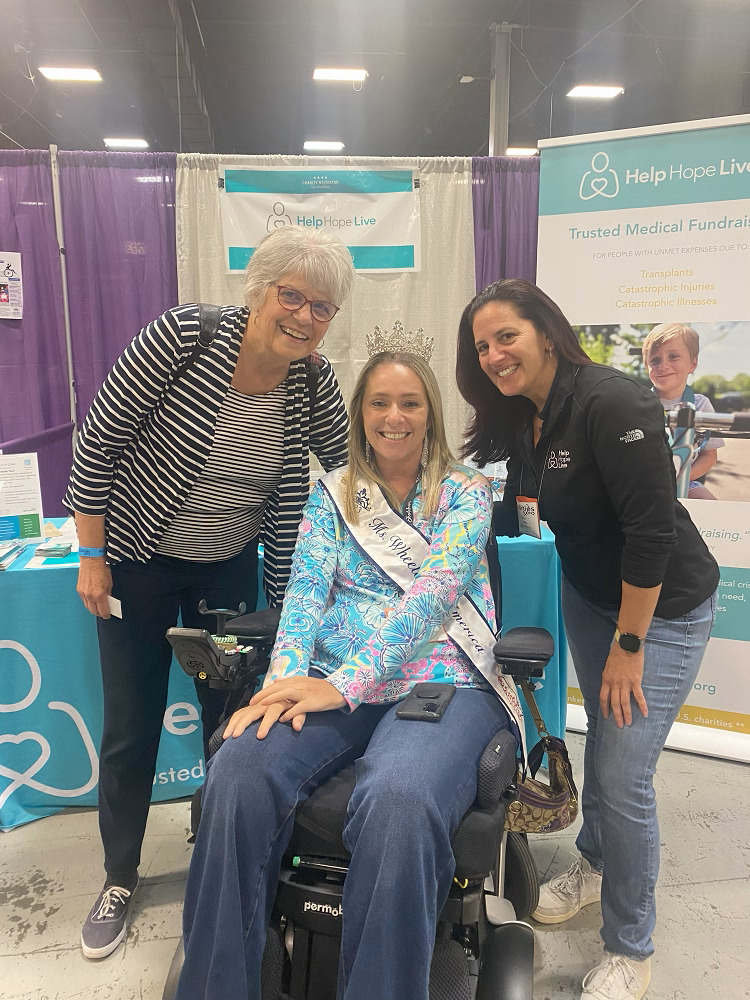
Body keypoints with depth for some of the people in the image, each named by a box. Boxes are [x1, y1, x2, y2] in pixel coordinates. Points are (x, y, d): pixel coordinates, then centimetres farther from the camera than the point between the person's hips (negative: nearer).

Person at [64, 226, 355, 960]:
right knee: (130, 727, 9)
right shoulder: (180, 337, -23)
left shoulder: (310, 378, -10)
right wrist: (92, 555, -12)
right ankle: (119, 877, 34)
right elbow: (98, 443, -16)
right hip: (138, 562, -3)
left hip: (229, 568, 3)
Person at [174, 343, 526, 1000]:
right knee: (238, 771, -27)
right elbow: (307, 589, 5)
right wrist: (285, 682, -15)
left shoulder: (465, 492, 8)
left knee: (397, 803, -36)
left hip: (443, 681, -2)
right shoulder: (333, 495, 17)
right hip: (336, 684, 3)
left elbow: (433, 591, -8)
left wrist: (345, 682, -20)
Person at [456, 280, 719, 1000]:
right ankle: (596, 864, 48)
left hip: (662, 607, -7)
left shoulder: (611, 403, -27)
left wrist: (628, 645, -20)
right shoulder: (518, 420, -2)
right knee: (600, 735, 21)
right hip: (588, 595, 7)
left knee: (624, 777, -4)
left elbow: (652, 532, -26)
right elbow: (509, 519, 7)